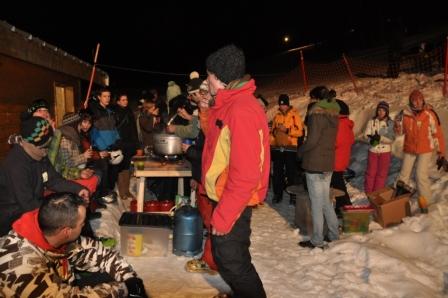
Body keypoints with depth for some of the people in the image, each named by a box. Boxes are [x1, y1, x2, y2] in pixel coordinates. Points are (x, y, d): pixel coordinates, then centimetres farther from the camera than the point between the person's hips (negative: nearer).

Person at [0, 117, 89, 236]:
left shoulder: (40, 155, -1)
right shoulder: (16, 165, -27)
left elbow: (54, 180, 2)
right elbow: (28, 204, -27)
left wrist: (77, 189, -13)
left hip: (33, 204, 8)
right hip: (12, 218, -8)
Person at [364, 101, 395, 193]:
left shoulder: (390, 123, -8)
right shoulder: (372, 121, -6)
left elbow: (391, 138, -13)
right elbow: (366, 134, -6)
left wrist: (380, 138, -28)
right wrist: (372, 138, -27)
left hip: (385, 151, 0)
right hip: (373, 151, 0)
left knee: (382, 173, 9)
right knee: (371, 172, 9)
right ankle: (368, 192, 25)